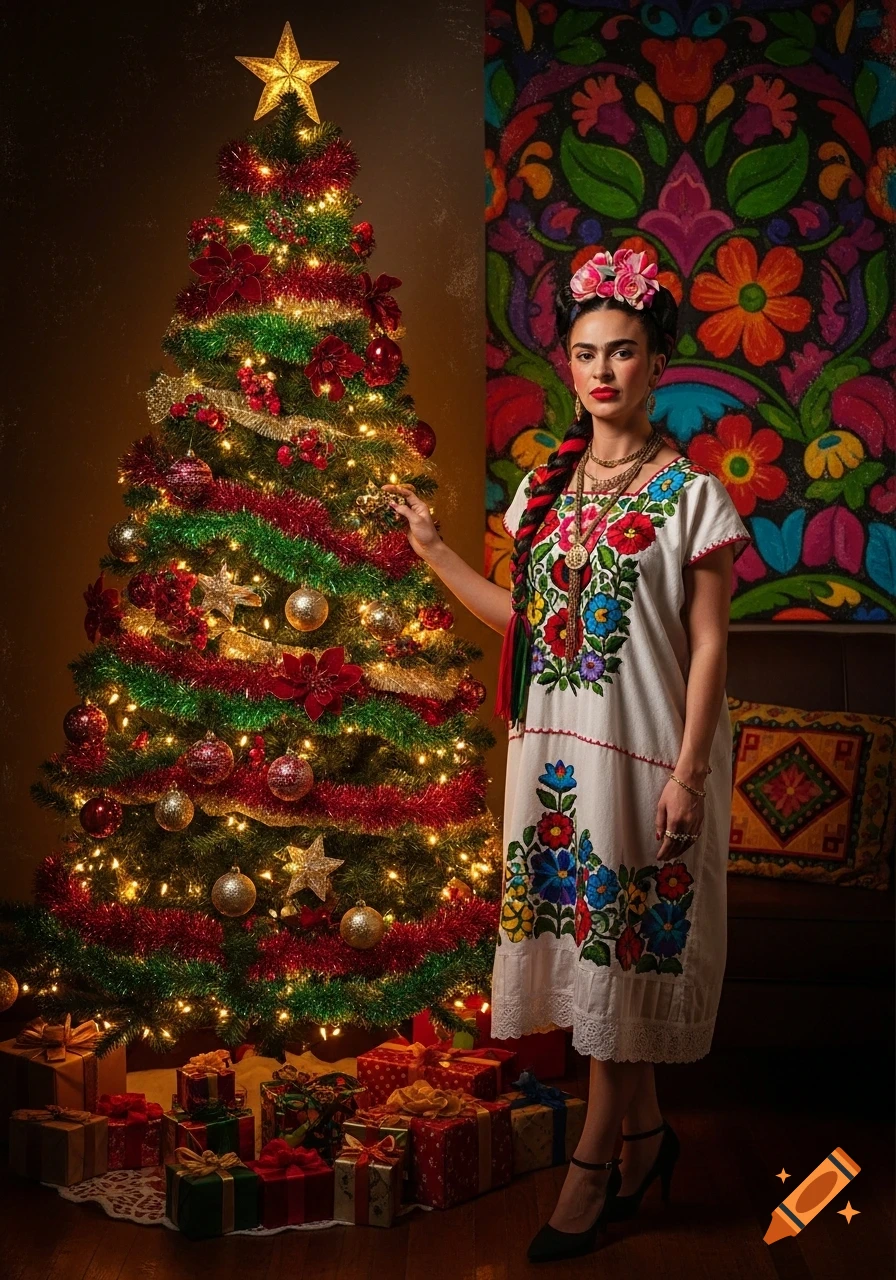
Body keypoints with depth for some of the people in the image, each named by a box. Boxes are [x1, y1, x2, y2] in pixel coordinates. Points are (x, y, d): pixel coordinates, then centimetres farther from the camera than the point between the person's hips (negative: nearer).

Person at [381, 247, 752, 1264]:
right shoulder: (545, 487, 9)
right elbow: (525, 617, 11)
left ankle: (595, 1161, 13)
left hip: (643, 748, -5)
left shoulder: (692, 494, -6)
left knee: (619, 943, 2)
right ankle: (642, 1133, 27)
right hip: (555, 744, 5)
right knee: (588, 943, 10)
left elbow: (708, 647, -8)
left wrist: (688, 771, -14)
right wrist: (431, 550, 9)